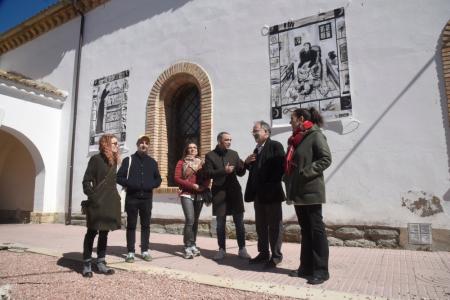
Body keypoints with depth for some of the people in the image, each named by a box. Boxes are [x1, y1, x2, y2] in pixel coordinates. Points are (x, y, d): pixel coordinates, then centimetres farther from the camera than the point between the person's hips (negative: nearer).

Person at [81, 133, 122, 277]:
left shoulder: (114, 161, 14)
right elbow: (86, 181, -9)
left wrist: (115, 196, 10)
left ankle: (101, 263, 21)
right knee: (92, 232, 3)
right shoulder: (96, 159, -7)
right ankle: (87, 264, 14)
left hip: (110, 202, 7)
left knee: (104, 232, 12)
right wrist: (93, 197, -15)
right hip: (97, 203, -7)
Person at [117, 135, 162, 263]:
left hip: (147, 198, 2)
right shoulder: (128, 160, 3)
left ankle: (145, 250, 17)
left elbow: (158, 179, 13)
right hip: (132, 197, -2)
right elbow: (119, 177, 0)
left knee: (146, 225, 8)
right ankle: (130, 252, 10)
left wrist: (151, 185, -7)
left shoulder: (152, 162, 11)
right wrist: (130, 184, -16)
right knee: (131, 225, 3)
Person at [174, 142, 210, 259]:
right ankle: (187, 247, -8)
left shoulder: (201, 163, 14)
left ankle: (193, 245, 17)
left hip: (199, 195, 4)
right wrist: (192, 185, -13)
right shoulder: (181, 162, 6)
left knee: (195, 221, 6)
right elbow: (177, 178, -5)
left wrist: (203, 187, -12)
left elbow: (207, 178, 10)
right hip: (186, 194, -4)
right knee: (190, 219, -15)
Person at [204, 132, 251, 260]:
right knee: (220, 222, 6)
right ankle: (221, 249, 18)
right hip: (219, 192, -2)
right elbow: (208, 173, -8)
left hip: (234, 191, 2)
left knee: (239, 222, 2)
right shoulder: (210, 155, 2)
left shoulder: (234, 154, 9)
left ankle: (242, 249, 12)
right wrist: (224, 171, -18)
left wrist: (244, 165, -14)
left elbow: (241, 173, 8)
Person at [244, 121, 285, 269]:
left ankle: (276, 256, 12)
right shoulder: (257, 149, 18)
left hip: (271, 193, -8)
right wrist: (248, 163, 1)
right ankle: (263, 253, 26)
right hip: (258, 194, 9)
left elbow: (280, 167, -18)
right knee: (260, 226, 14)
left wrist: (271, 185, -18)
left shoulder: (275, 146, -9)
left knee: (274, 226, 2)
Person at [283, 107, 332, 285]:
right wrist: (290, 186, 11)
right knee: (305, 231, 12)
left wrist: (306, 172, -20)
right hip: (299, 192, 8)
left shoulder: (315, 135, -6)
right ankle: (306, 267, 21)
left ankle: (321, 271, 7)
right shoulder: (296, 139, 18)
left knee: (316, 230, -1)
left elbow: (326, 159, -16)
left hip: (311, 192, -8)